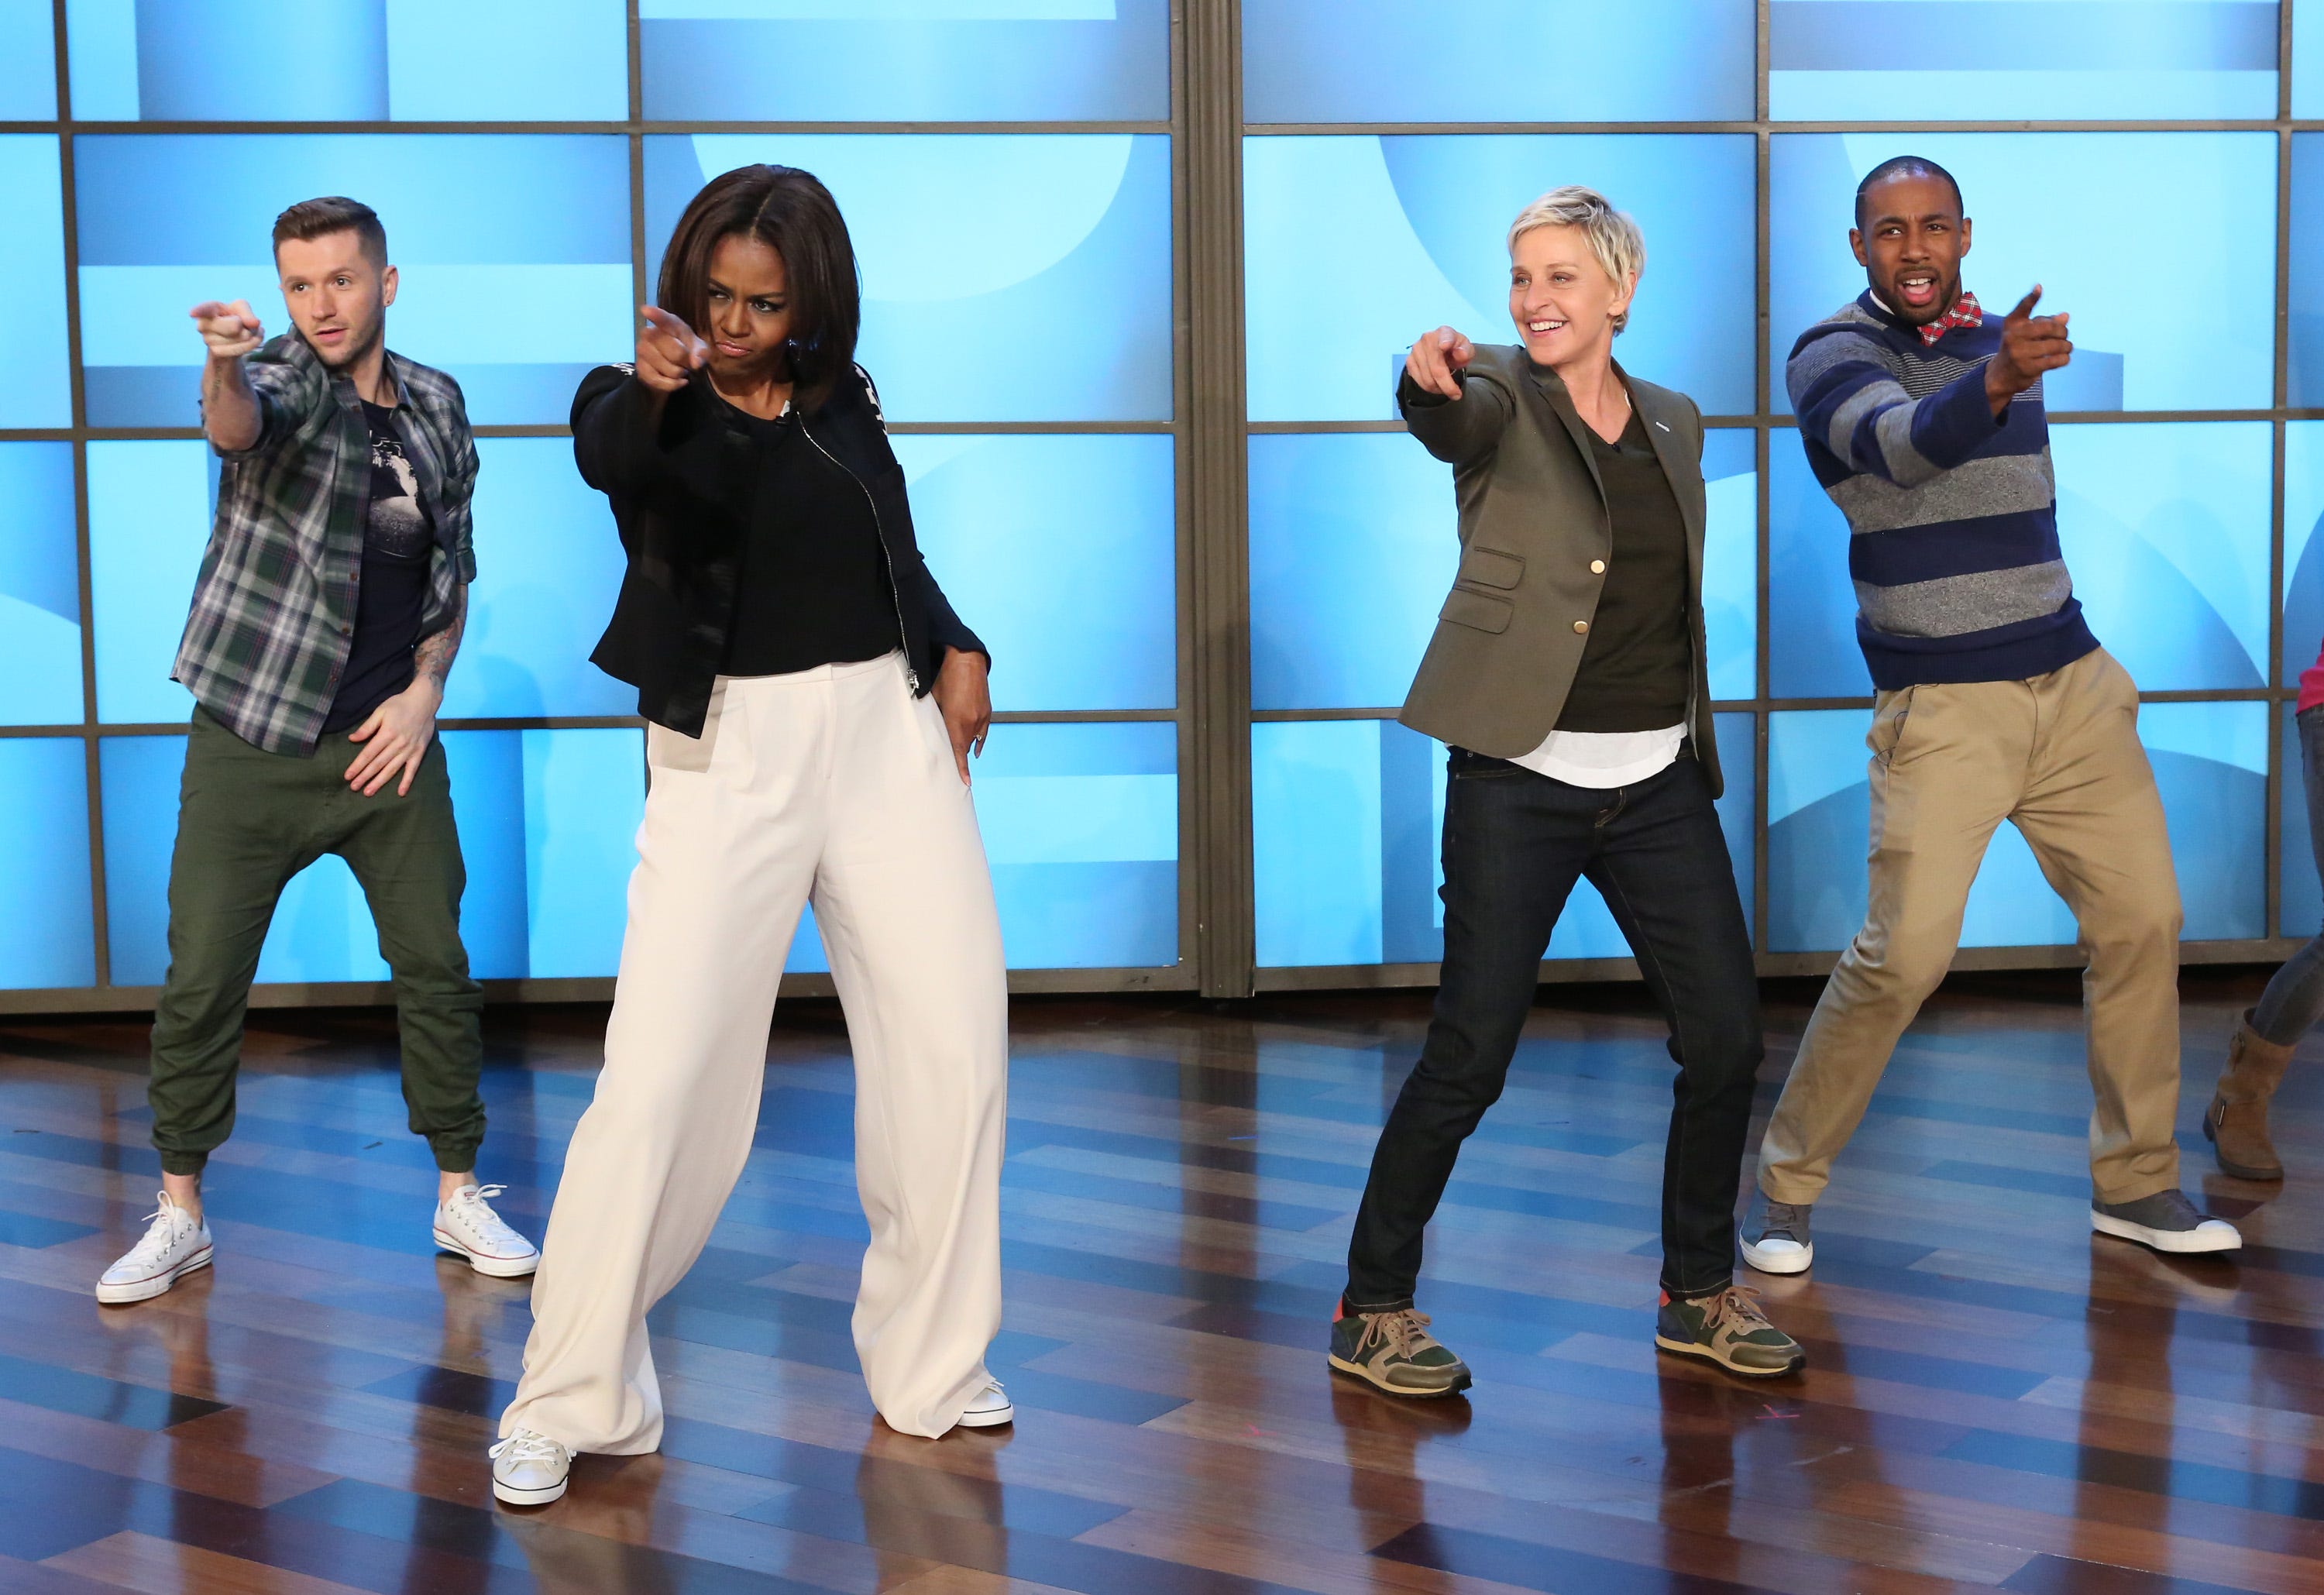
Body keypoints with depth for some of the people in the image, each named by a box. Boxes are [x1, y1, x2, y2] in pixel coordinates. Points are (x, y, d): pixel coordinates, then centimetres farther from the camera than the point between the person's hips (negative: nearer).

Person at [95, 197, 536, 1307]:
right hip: (250, 745, -3)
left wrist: (424, 689, 0)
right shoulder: (281, 379, -5)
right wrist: (225, 369, -54)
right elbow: (236, 428, -31)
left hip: (388, 744, 3)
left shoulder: (436, 405, 7)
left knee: (435, 967, 5)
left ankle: (460, 1196, 19)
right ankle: (180, 1214, 14)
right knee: (200, 982, -1)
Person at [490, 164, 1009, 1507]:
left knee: (956, 1049, 3)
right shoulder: (646, 403, -4)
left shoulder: (843, 407, 9)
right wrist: (650, 391, -51)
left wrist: (956, 651, 4)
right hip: (729, 755, -4)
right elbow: (609, 457, -30)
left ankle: (931, 1362, 19)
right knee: (661, 1079, -10)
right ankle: (574, 1404, 2)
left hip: (888, 732, 4)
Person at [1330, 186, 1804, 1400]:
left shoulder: (1675, 426, 12)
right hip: (1519, 781, -5)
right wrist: (1431, 379, -51)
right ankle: (1373, 1309, 10)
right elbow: (1455, 419, -28)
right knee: (1470, 1057, -5)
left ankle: (1699, 1292, 23)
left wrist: (1687, 731, 16)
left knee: (1727, 1038, 4)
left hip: (1660, 785, 5)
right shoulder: (1500, 401, -3)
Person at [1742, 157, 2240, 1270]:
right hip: (1942, 707, -6)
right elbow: (1903, 445, -33)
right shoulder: (1831, 356, -9)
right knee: (1904, 952, -15)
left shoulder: (1996, 337, 12)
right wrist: (1994, 380, -50)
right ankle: (1785, 1188, 1)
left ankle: (2135, 1185, 17)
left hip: (2072, 682, 6)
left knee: (2142, 921, 3)